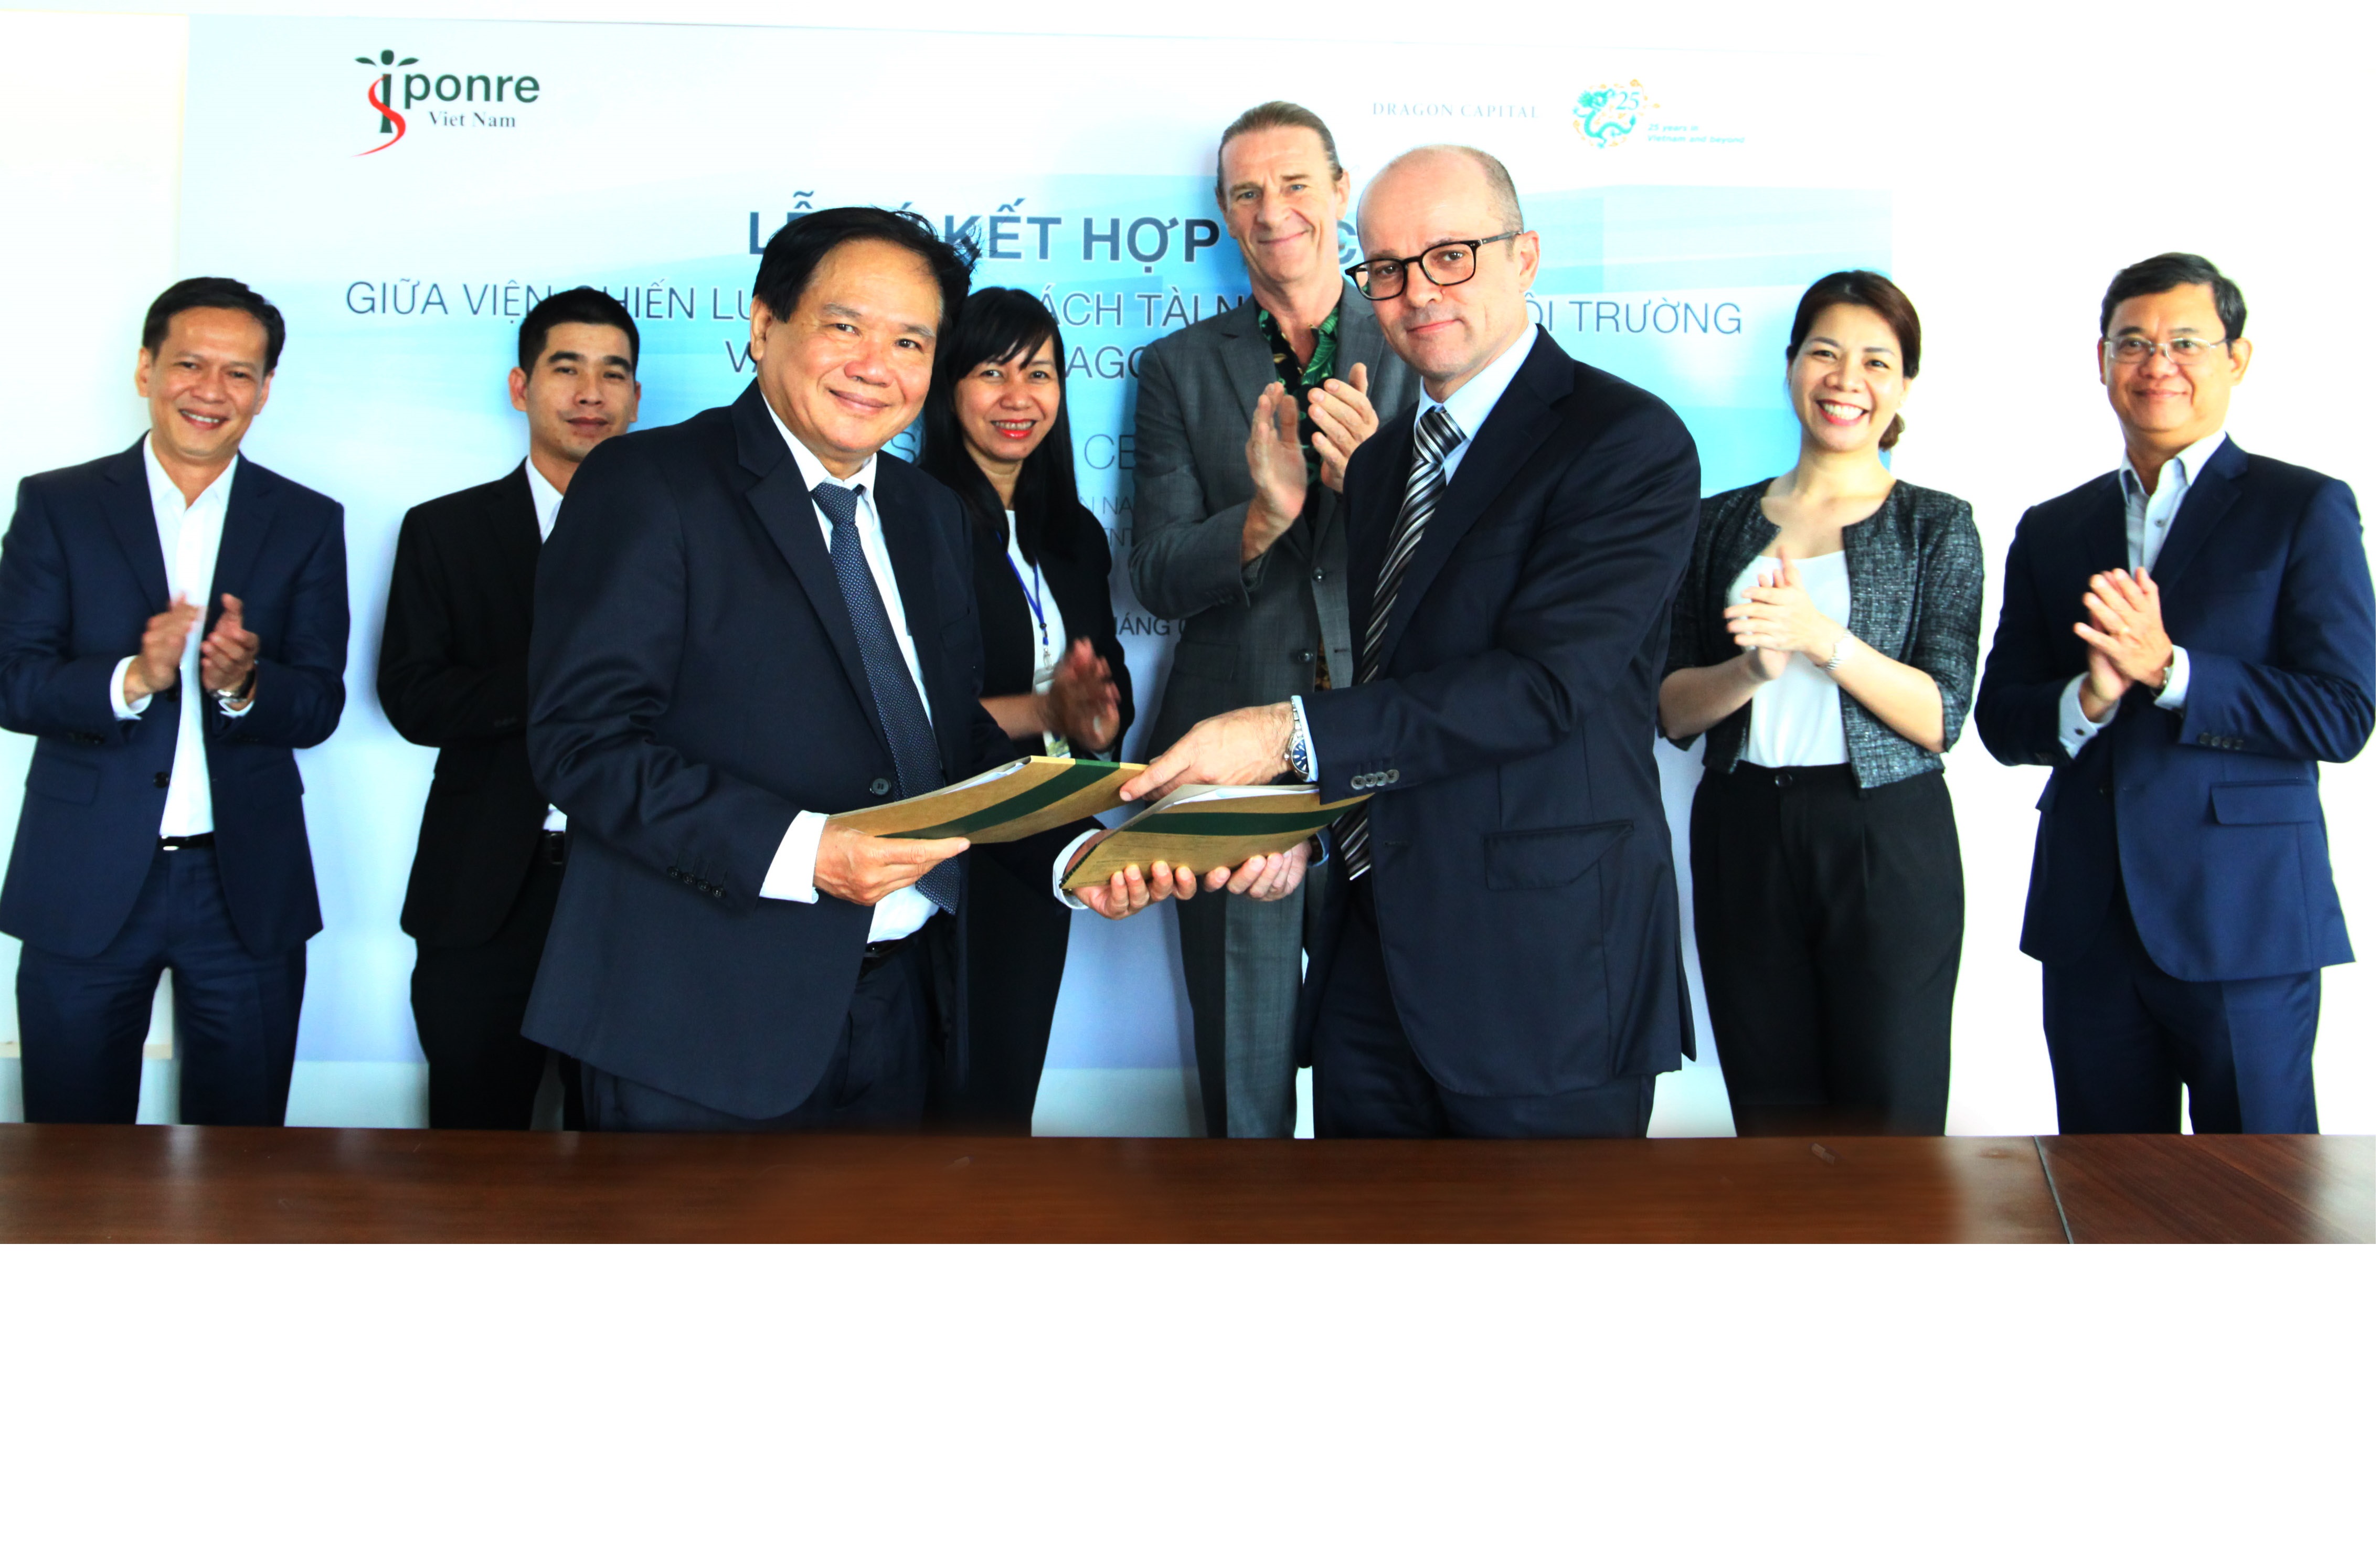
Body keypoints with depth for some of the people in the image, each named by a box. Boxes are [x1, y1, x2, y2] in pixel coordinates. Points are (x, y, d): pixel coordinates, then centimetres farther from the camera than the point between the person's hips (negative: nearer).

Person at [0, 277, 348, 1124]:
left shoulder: (307, 523, 5)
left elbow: (320, 706, 0)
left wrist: (242, 684, -21)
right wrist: (132, 679, -23)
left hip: (248, 894, 1)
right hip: (84, 892, 0)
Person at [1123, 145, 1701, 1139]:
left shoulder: (1627, 441, -10)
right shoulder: (1383, 460, 15)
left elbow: (1546, 680, -22)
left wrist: (1296, 734, -24)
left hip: (1542, 975, -7)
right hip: (1374, 949, 7)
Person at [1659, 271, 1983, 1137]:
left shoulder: (1937, 526, 4)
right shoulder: (1723, 523, 10)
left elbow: (1940, 719, -6)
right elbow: (1672, 710, 5)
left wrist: (1822, 637, -19)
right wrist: (1753, 667, -15)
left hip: (1888, 846, -2)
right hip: (1743, 843, 2)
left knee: (1889, 1129, 1)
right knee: (1769, 1131, 7)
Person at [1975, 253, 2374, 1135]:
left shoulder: (2307, 510, 0)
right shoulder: (2051, 531, 11)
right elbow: (2000, 722, 7)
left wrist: (2169, 668, -20)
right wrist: (2088, 698, -14)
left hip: (2244, 920, -3)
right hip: (2088, 922, 4)